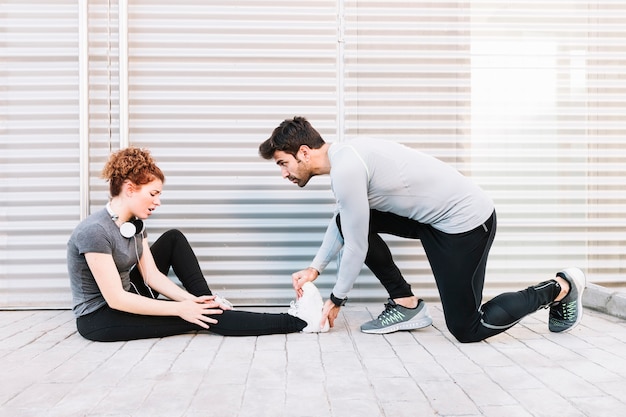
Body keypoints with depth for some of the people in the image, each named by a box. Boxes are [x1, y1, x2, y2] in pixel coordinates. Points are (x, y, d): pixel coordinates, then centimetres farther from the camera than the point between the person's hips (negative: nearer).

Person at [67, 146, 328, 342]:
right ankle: (297, 322, -14)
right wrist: (179, 308, -27)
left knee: (173, 238, 5)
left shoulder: (134, 223, 0)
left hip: (128, 297, 9)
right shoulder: (95, 231, -27)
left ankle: (207, 302, 4)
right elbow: (116, 299, -29)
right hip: (99, 318, -9)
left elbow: (152, 275, -2)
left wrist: (191, 299, -17)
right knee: (200, 318, -18)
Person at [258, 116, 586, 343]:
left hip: (465, 219, -9)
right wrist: (315, 268, 12)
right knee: (351, 220, 5)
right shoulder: (343, 155, 5)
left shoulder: (345, 169, -24)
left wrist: (336, 300, -3)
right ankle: (406, 304, 11)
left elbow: (356, 246, -18)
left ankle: (560, 288, 15)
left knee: (467, 330, -2)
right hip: (432, 215, 9)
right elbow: (343, 223, 19)